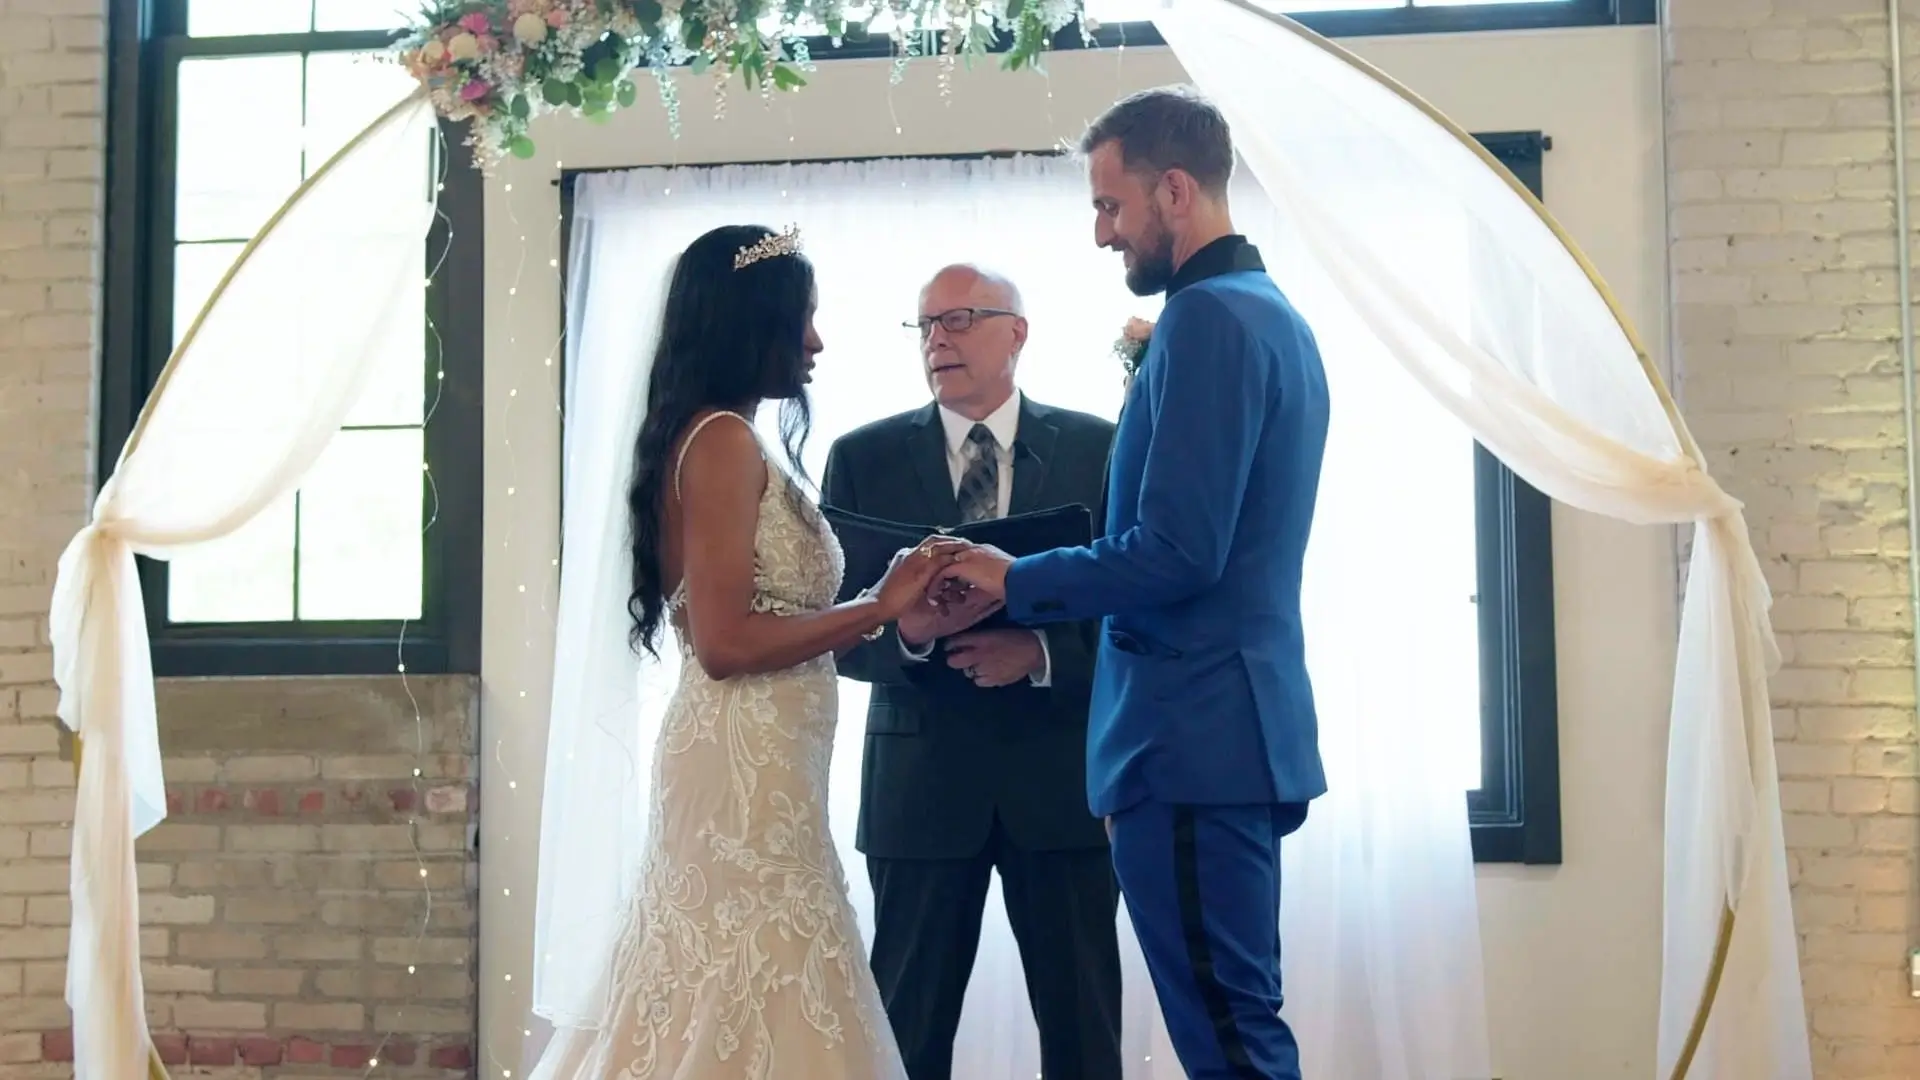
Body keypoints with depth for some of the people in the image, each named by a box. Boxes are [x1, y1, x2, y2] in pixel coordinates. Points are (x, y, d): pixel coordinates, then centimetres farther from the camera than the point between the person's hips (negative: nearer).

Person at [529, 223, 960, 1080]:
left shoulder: (710, 438, 15)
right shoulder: (724, 439, -12)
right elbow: (725, 642, -19)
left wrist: (882, 602, 13)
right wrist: (879, 609, -13)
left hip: (750, 761, 9)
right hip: (747, 767, -9)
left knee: (720, 1001, 13)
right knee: (754, 1007, -3)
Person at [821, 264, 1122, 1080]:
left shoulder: (1098, 449, 3)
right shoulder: (863, 458, 5)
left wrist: (1044, 652, -18)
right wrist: (903, 630, -19)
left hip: (1062, 778, 0)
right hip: (920, 781, 1)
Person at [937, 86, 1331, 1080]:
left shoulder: (1209, 317, -14)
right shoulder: (1273, 315, 17)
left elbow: (1177, 553, -21)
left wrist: (1016, 582, -9)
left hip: (1193, 739, -10)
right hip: (1246, 731, 10)